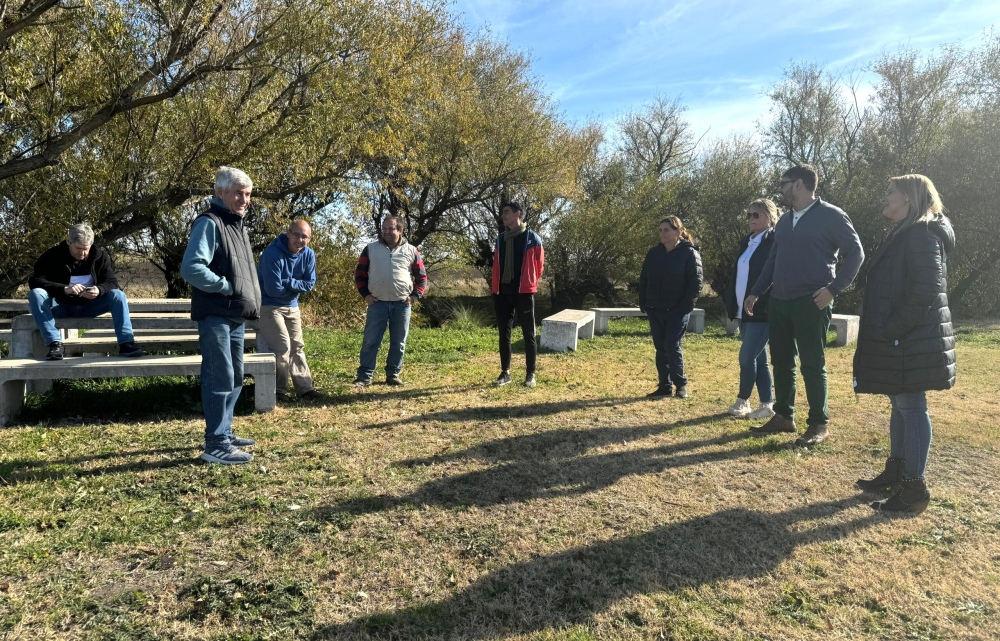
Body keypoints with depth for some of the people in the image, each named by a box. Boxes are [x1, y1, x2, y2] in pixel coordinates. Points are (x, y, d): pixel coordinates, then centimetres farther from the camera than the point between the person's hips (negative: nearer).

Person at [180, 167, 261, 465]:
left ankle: (225, 433, 28)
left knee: (235, 378, 16)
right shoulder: (209, 223, -12)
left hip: (235, 315, 10)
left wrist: (251, 298, 11)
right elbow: (191, 268, -23)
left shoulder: (238, 226, 18)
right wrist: (228, 287, -17)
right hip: (215, 315, -10)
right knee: (220, 378, -7)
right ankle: (216, 445, -1)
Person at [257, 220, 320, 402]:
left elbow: (310, 283, -6)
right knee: (283, 346, -14)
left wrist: (288, 282, -21)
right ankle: (278, 389, 1)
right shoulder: (272, 254, -25)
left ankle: (304, 388, 14)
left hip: (292, 306, 7)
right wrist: (296, 286, -12)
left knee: (297, 346, 8)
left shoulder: (309, 255, -5)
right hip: (268, 306, -7)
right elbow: (273, 289, -27)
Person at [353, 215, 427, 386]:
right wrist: (365, 294, 0)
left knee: (398, 343, 8)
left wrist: (415, 296, -1)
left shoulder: (411, 251, 6)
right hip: (377, 303, 0)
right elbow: (360, 274, 11)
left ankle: (393, 375, 20)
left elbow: (421, 277, 11)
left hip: (402, 305, 1)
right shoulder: (371, 249, 7)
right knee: (370, 342, -2)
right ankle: (364, 376, 4)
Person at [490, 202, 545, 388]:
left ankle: (530, 374, 9)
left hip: (523, 292, -5)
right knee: (504, 333, 7)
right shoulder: (500, 239, 12)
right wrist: (495, 285, 13)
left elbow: (539, 264, 3)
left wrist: (530, 283, 9)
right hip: (503, 292, 5)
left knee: (528, 334, 2)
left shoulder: (532, 238, -3)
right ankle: (505, 372, 16)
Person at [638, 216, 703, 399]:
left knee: (672, 346, -8)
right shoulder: (653, 253, 9)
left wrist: (685, 307, -15)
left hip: (677, 311, -5)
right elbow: (643, 279, 13)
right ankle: (664, 386, 16)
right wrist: (644, 304, 5)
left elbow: (696, 283, -9)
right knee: (660, 349, 8)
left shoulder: (689, 253, -6)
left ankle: (681, 384, 10)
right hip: (655, 310, 5)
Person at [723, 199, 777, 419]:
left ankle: (742, 401, 9)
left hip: (763, 311, -8)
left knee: (747, 357, -7)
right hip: (744, 310, 8)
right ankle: (767, 405, 19)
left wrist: (765, 305, -21)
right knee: (758, 359, 11)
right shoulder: (747, 242, 16)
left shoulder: (776, 241, -8)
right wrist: (730, 301, 9)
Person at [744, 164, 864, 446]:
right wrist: (755, 293, 14)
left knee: (812, 363, -2)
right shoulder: (784, 221, 17)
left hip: (811, 303, -7)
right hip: (779, 302, 7)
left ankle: (819, 424, 9)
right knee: (781, 361, 10)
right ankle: (783, 416, 21)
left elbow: (855, 254, -6)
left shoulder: (831, 216, -5)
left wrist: (833, 289, -15)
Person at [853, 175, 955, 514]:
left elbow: (927, 290, -23)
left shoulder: (923, 234, -14)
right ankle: (895, 471, 27)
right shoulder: (906, 234, 17)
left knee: (911, 407, -4)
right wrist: (887, 332, 15)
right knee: (900, 404, 16)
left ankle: (914, 488, 4)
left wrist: (893, 330, -20)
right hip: (900, 338, 10)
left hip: (911, 339, -10)